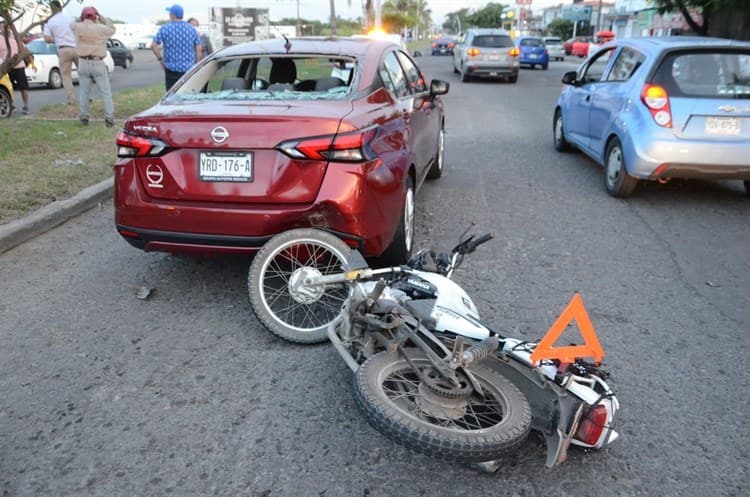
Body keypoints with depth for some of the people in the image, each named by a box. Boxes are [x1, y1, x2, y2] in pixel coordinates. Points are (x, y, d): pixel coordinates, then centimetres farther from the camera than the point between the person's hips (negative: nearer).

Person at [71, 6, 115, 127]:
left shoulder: (77, 27, -1)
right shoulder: (101, 28, -8)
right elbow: (112, 28, 12)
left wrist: (82, 18, 19)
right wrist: (100, 17, 13)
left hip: (83, 63, 3)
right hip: (98, 63, -2)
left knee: (84, 92, 9)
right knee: (106, 92, 1)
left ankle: (84, 118, 11)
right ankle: (109, 118, -4)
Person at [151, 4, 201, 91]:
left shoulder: (164, 29, -3)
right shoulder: (192, 29, 4)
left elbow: (153, 45, -7)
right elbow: (199, 49, 4)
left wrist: (160, 59, 6)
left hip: (172, 69, -2)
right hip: (189, 69, 2)